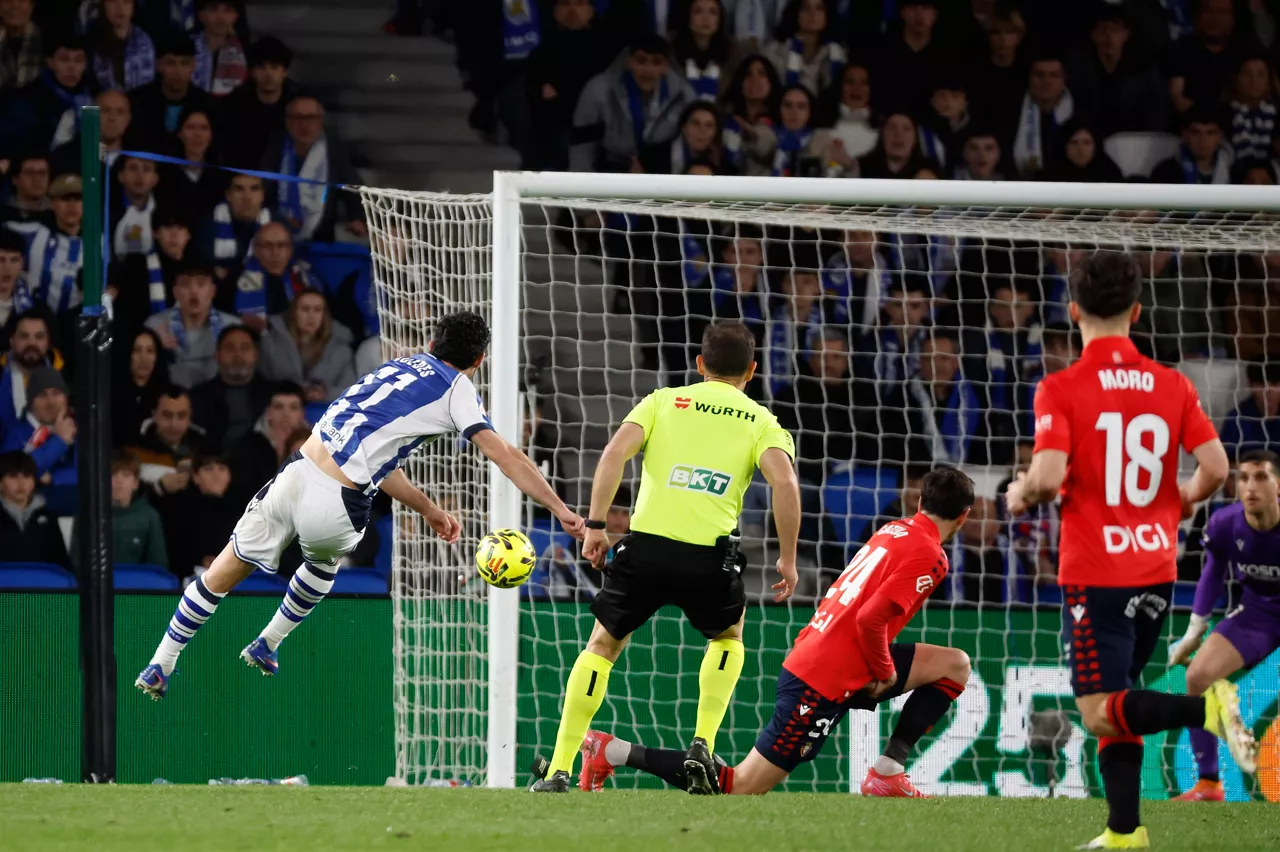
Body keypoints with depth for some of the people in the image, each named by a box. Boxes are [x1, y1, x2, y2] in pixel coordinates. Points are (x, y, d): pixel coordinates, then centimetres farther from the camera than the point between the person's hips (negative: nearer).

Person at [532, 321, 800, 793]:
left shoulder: (664, 401, 16)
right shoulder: (761, 422, 14)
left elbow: (615, 452, 0)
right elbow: (784, 481, -4)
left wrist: (595, 524, 2)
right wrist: (787, 559, 1)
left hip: (646, 543, 0)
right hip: (709, 554, 0)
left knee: (602, 645, 19)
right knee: (728, 637, 31)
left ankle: (560, 769, 12)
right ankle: (703, 745, 13)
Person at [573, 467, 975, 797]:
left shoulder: (894, 531, 13)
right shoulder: (928, 555, -15)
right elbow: (871, 618, -25)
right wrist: (885, 672, -8)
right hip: (824, 683, -9)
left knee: (954, 665, 7)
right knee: (739, 788, -3)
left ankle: (887, 773, 3)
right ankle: (615, 752, 0)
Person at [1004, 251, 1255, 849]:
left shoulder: (1061, 389, -9)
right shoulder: (1172, 385, 2)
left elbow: (1049, 476, -21)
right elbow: (1215, 468, -3)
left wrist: (1020, 495, 2)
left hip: (1095, 573, -5)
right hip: (1157, 569, 5)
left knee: (1099, 712, -7)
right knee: (1115, 702, 18)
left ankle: (1206, 708, -29)